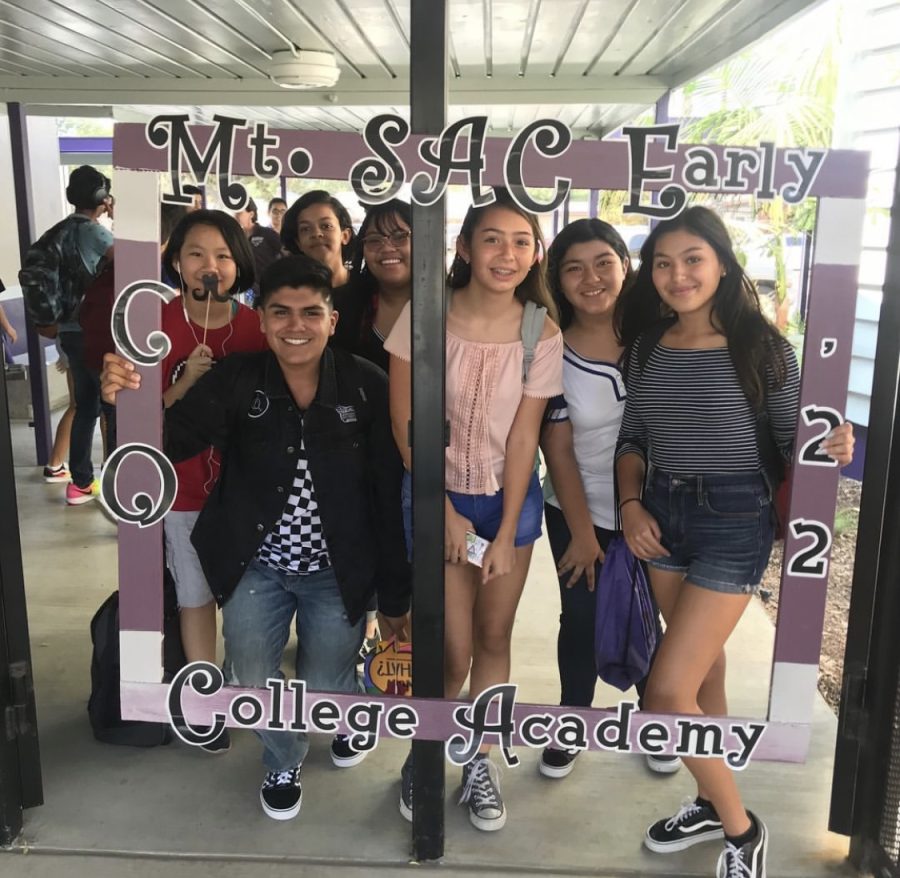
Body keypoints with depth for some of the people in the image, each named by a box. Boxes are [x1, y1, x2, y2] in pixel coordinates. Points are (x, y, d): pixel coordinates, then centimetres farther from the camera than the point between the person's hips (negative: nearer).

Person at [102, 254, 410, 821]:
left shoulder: (368, 386, -15)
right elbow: (172, 441, -22)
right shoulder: (236, 381, -12)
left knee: (327, 690, 12)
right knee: (254, 682, 13)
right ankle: (284, 762, 47)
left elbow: (390, 497, -10)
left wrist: (396, 594, -6)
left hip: (338, 572, -1)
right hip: (256, 565, 2)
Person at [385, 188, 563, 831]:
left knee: (494, 637, 11)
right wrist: (446, 512, -9)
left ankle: (480, 764, 31)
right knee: (455, 650, -1)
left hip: (509, 497, 2)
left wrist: (506, 533, -7)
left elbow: (524, 435, -6)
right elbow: (405, 420, -9)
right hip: (438, 493, -2)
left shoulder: (541, 334, -6)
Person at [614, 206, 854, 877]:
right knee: (702, 669, 17)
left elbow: (789, 443, -3)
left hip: (734, 522, -5)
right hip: (662, 518, 5)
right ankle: (715, 803, 37)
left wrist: (831, 450, -23)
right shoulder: (647, 349, 4)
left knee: (667, 691, -9)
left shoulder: (762, 347, -9)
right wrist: (631, 505, -3)